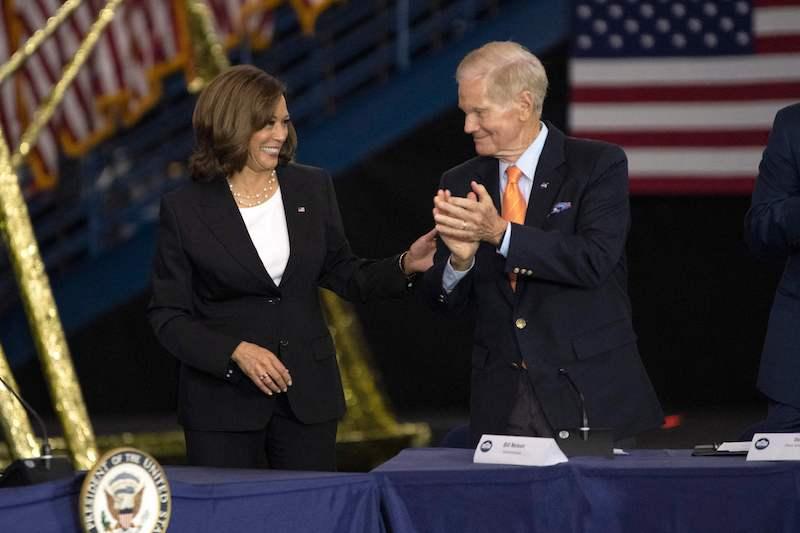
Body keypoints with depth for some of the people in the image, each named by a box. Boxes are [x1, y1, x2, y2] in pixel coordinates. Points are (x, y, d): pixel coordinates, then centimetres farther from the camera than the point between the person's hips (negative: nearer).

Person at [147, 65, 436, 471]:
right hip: (224, 401, -3)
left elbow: (340, 274, 12)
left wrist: (405, 266, -6)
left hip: (308, 394, 3)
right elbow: (167, 315, -5)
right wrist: (237, 352, -18)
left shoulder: (312, 189, 4)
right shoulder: (185, 209, -5)